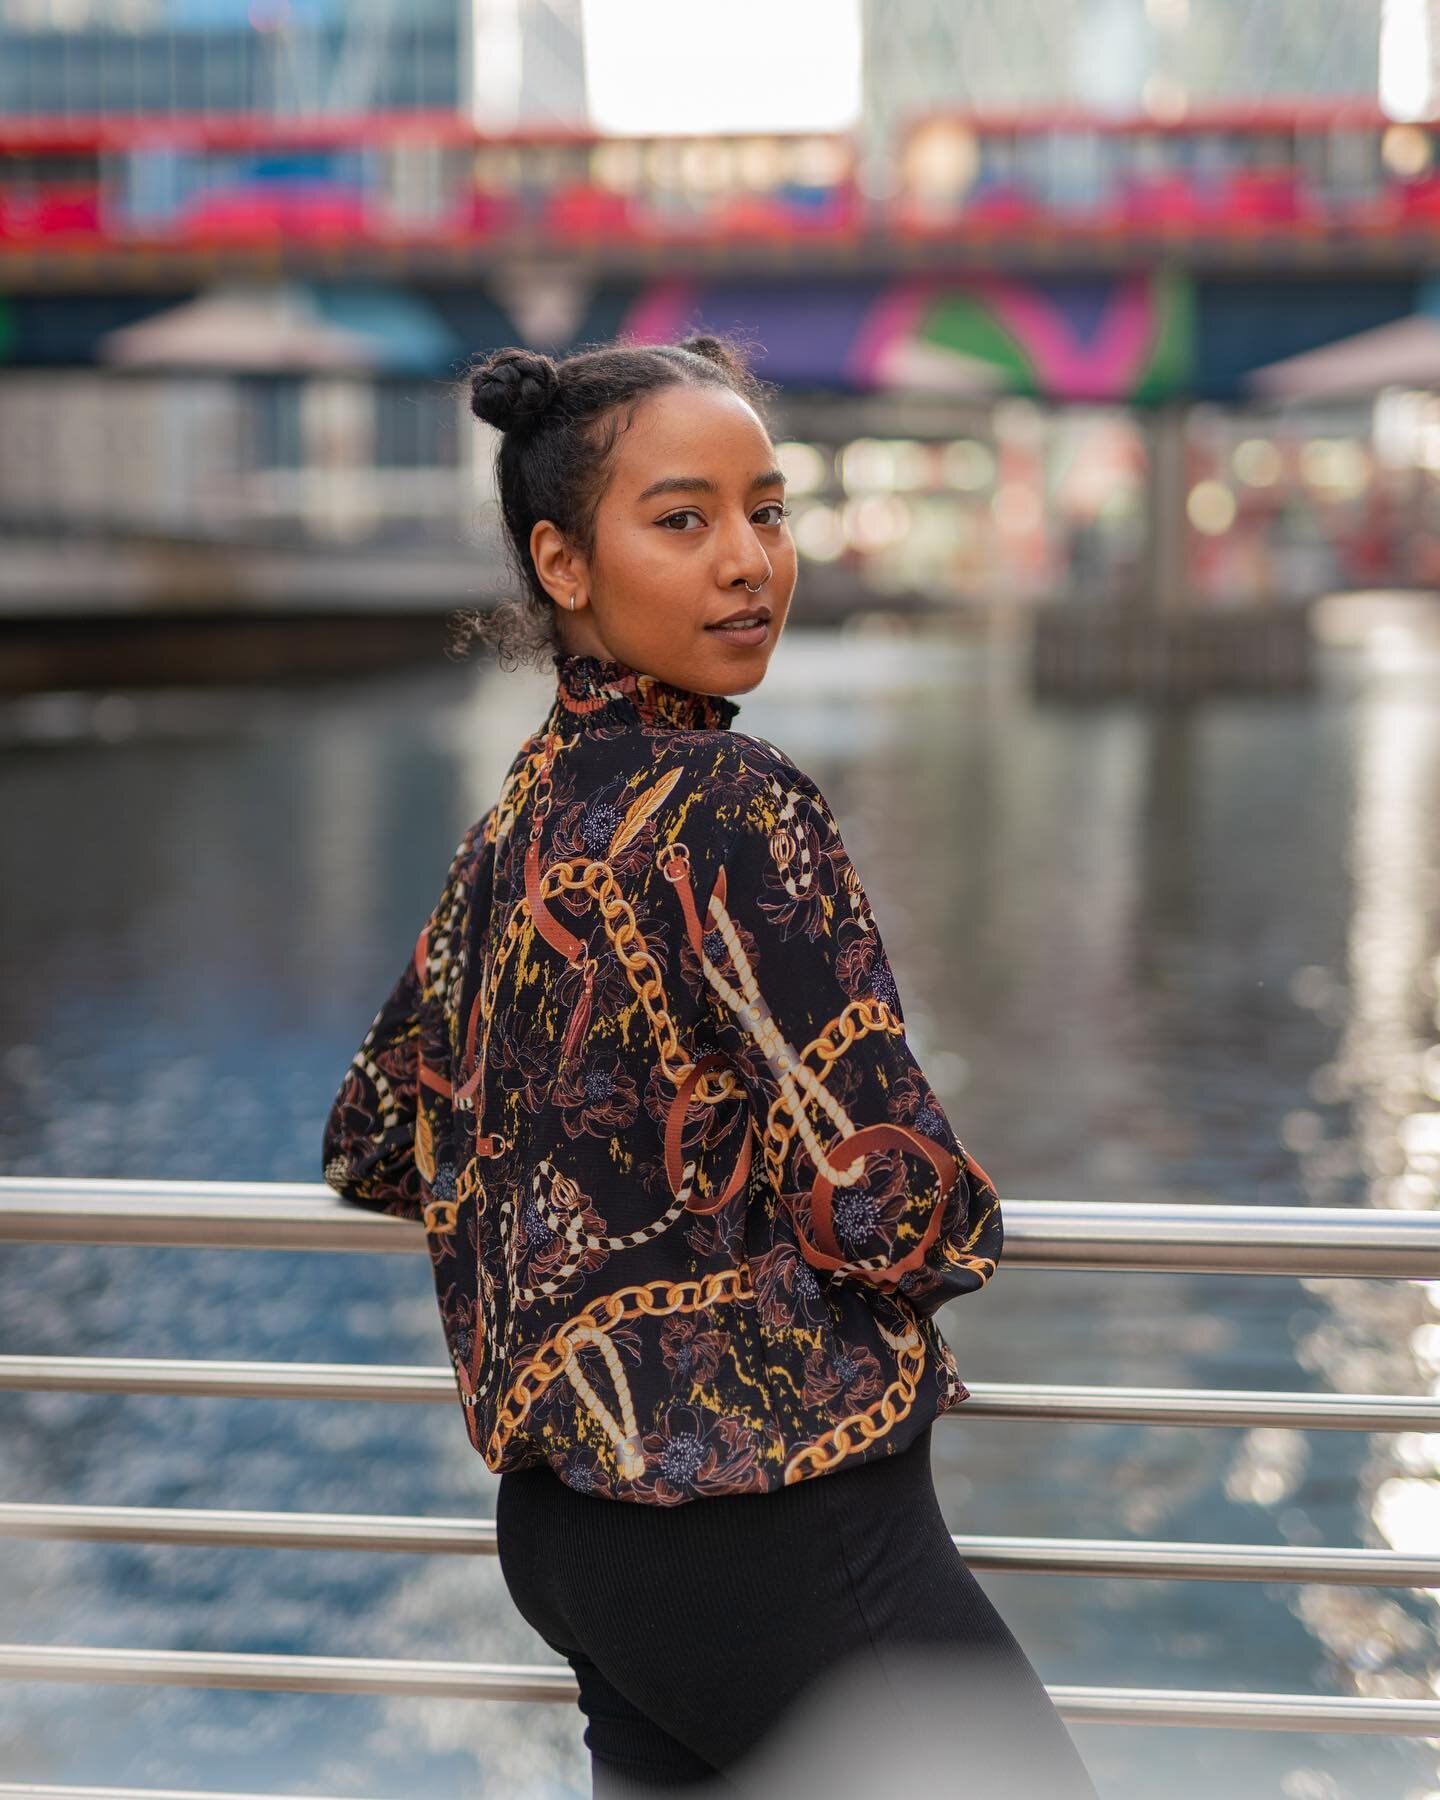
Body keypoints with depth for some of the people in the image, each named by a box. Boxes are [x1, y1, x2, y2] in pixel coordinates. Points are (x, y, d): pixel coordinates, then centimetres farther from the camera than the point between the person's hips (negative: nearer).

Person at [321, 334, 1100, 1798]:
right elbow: (884, 1203, -22)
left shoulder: (521, 813, 7)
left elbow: (375, 1146, 17)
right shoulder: (730, 808, -18)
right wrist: (948, 1222, 0)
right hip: (767, 1521, -9)